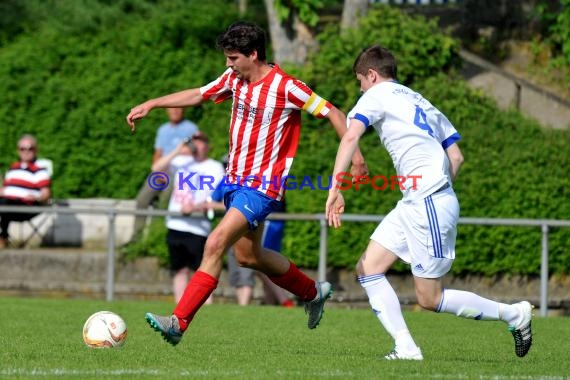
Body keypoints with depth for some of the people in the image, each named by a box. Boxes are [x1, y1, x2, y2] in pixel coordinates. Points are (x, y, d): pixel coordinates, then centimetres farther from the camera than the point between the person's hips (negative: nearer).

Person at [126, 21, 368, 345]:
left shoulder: (286, 87, -17)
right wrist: (151, 105, 12)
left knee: (215, 245, -20)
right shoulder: (234, 79, 4)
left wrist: (353, 151, -21)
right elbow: (198, 95, 18)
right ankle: (313, 292, 41)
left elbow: (332, 112, -11)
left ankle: (178, 322, -21)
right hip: (235, 180, 9)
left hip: (262, 185, -9)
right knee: (248, 256, 20)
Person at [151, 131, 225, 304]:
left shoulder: (215, 167, 1)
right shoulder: (182, 162, 16)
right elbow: (156, 168, 7)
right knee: (180, 270, 7)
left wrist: (196, 207, -24)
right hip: (175, 225, 5)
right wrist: (176, 152, -3)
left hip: (197, 228, -5)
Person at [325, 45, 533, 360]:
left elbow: (351, 136, -19)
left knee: (429, 299, -3)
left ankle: (514, 314, 5)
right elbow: (456, 157, 18)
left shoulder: (377, 95, 0)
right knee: (368, 269, 5)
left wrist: (335, 187, -25)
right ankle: (406, 348, -4)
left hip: (428, 203, -9)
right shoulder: (422, 103, 23)